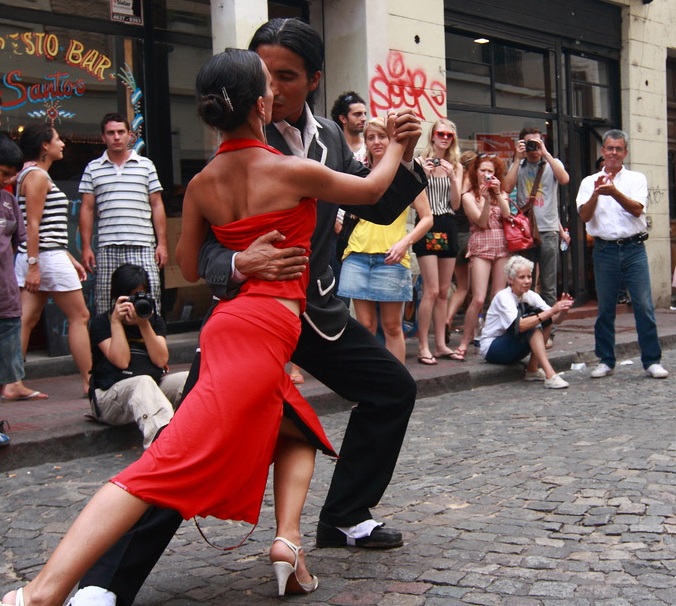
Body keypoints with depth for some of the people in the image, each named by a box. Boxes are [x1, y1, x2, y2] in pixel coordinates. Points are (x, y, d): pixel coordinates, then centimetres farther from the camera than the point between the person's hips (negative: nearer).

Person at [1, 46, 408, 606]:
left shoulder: (202, 185, 10)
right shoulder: (291, 171, -5)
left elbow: (190, 269, 18)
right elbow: (372, 190, 12)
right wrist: (397, 147, 30)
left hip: (230, 321, 7)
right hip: (264, 329, -7)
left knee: (298, 429, 23)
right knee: (172, 462, -11)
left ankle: (287, 541, 4)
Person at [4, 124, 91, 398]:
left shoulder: (35, 175, 21)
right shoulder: (37, 175, -10)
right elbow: (33, 225, -17)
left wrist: (70, 259, 21)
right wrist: (33, 265, -21)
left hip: (34, 259, 10)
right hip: (47, 257, -10)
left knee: (25, 321, 4)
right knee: (79, 316, -2)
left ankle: (12, 383, 1)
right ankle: (89, 382, 3)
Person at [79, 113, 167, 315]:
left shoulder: (146, 165, 12)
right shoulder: (92, 169, 12)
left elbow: (157, 206, 10)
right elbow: (87, 209, 11)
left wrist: (162, 243, 3)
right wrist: (86, 247, 4)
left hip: (143, 246, 0)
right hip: (107, 248, 1)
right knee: (106, 304, 0)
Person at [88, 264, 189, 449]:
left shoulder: (155, 321, 15)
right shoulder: (101, 323, 3)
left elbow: (161, 360, -2)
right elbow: (121, 361, -12)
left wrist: (144, 324, -9)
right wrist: (116, 321, -9)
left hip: (153, 390, 5)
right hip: (109, 395, -5)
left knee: (189, 379, -23)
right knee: (143, 382, -38)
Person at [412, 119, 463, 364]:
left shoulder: (456, 166, 12)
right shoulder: (420, 162, -1)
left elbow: (456, 205, 4)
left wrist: (452, 177, -9)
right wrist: (423, 175, -17)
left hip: (448, 228, 5)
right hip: (427, 226, -5)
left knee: (444, 291, 8)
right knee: (432, 290, -12)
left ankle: (441, 344, 13)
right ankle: (423, 347, -6)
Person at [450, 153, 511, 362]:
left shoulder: (501, 194, 15)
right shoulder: (469, 196, 5)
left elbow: (507, 214, -2)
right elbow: (482, 222, -5)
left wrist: (497, 193, -10)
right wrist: (486, 198, -17)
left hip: (502, 246, 4)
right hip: (481, 247, -4)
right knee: (478, 299, -13)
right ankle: (463, 344, -6)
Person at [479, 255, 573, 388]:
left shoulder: (530, 296, -2)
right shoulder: (503, 297, -21)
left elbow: (556, 320, -10)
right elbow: (520, 325, -37)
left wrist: (563, 310, -33)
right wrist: (551, 311, -41)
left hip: (513, 348, 7)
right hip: (491, 349, -7)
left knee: (546, 320, -14)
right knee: (532, 324, -29)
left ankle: (532, 370, -13)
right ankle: (550, 375, -37)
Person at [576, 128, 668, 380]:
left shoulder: (636, 178, 8)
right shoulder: (590, 182, 10)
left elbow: (637, 209, -8)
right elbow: (584, 215, -2)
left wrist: (614, 192, -23)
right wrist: (596, 193, -19)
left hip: (634, 248, -1)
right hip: (604, 250, 1)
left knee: (644, 305, -4)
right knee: (605, 309, 5)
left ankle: (652, 361, 2)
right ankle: (606, 361, 14)